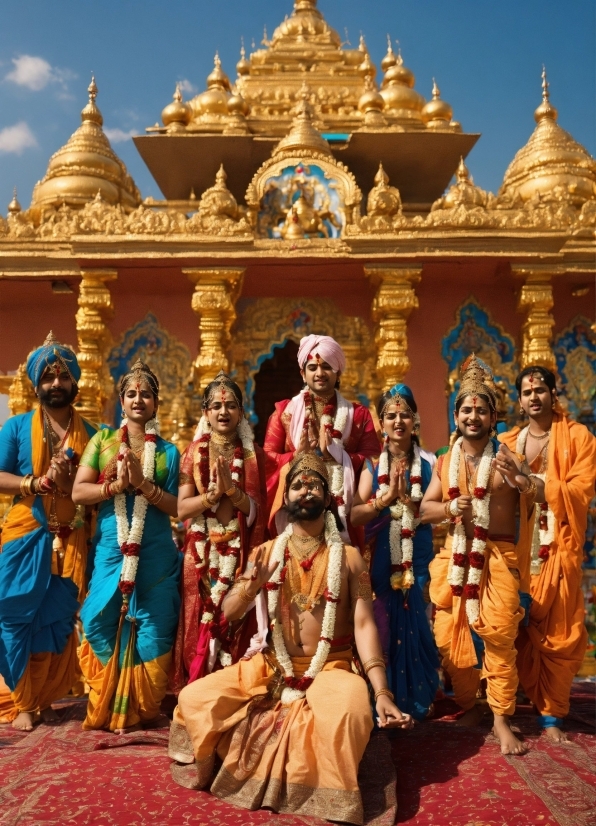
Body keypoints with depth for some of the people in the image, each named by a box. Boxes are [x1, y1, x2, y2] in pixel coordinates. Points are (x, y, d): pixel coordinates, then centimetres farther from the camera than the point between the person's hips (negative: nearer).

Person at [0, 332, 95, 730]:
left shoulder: (91, 433, 7)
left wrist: (73, 480, -14)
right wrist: (37, 482, -19)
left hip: (71, 541, 2)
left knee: (60, 621, 8)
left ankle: (46, 698, 24)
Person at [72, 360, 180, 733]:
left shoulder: (168, 451, 5)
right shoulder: (103, 439, 6)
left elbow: (176, 506, -1)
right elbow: (78, 491, -1)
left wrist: (143, 484, -15)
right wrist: (117, 484, -15)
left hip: (155, 552, 0)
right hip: (111, 548, 0)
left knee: (151, 626, 5)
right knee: (104, 623, 2)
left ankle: (142, 708, 22)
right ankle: (105, 708, 21)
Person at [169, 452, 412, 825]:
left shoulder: (349, 557, -2)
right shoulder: (267, 552, 4)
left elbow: (364, 624, -8)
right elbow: (229, 613, 0)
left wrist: (382, 690, -19)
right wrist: (250, 583, -23)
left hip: (328, 668, -3)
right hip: (268, 666, 3)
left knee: (350, 711, -35)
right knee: (194, 698, -12)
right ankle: (203, 772, 20)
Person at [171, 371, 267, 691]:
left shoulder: (253, 453, 3)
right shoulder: (194, 451, 2)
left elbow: (257, 509, -3)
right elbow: (182, 509, -5)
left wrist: (231, 489, -18)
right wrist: (214, 493, -19)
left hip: (239, 551, 0)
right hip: (202, 551, 0)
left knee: (237, 622, 2)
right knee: (200, 621, 2)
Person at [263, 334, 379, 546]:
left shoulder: (358, 415, 10)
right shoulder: (284, 411, 8)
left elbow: (372, 461, 0)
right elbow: (267, 459, 3)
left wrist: (335, 453, -13)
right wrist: (297, 455, -14)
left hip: (342, 512, 1)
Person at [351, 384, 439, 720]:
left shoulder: (428, 465, 3)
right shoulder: (373, 465, 4)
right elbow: (355, 515, -7)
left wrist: (406, 497, -17)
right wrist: (386, 498, -20)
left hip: (418, 557, 0)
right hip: (382, 558, 0)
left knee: (415, 626, 3)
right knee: (382, 626, 3)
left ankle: (416, 700, 20)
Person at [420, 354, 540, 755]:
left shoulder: (506, 458, 0)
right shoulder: (445, 463, 9)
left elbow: (542, 495, -10)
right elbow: (424, 508, 8)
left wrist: (520, 478, -30)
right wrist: (450, 507, -12)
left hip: (498, 558, -3)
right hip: (455, 558, 3)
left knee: (499, 638, -3)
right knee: (452, 636, 7)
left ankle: (502, 719, 10)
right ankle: (469, 706, 26)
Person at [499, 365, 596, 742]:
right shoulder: (507, 442, 12)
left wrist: (533, 481, -19)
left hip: (559, 548, -2)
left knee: (559, 635, 3)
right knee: (521, 631, 7)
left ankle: (552, 712, 17)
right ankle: (531, 701, 25)